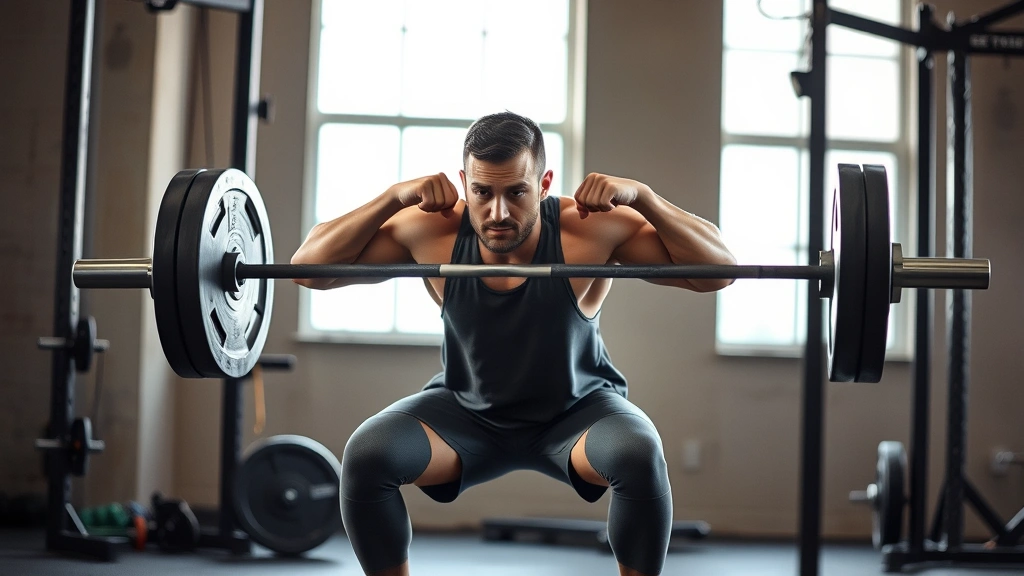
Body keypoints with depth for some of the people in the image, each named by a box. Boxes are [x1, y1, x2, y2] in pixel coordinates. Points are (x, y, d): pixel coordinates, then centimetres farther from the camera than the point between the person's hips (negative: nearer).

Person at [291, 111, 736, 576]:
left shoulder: (594, 230, -27)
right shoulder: (431, 233, -22)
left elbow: (719, 270, -25)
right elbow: (309, 266, -19)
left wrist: (641, 196, -36)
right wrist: (394, 197, -29)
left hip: (576, 412, -1)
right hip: (468, 413, 2)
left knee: (641, 454, -33)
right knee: (364, 456, -23)